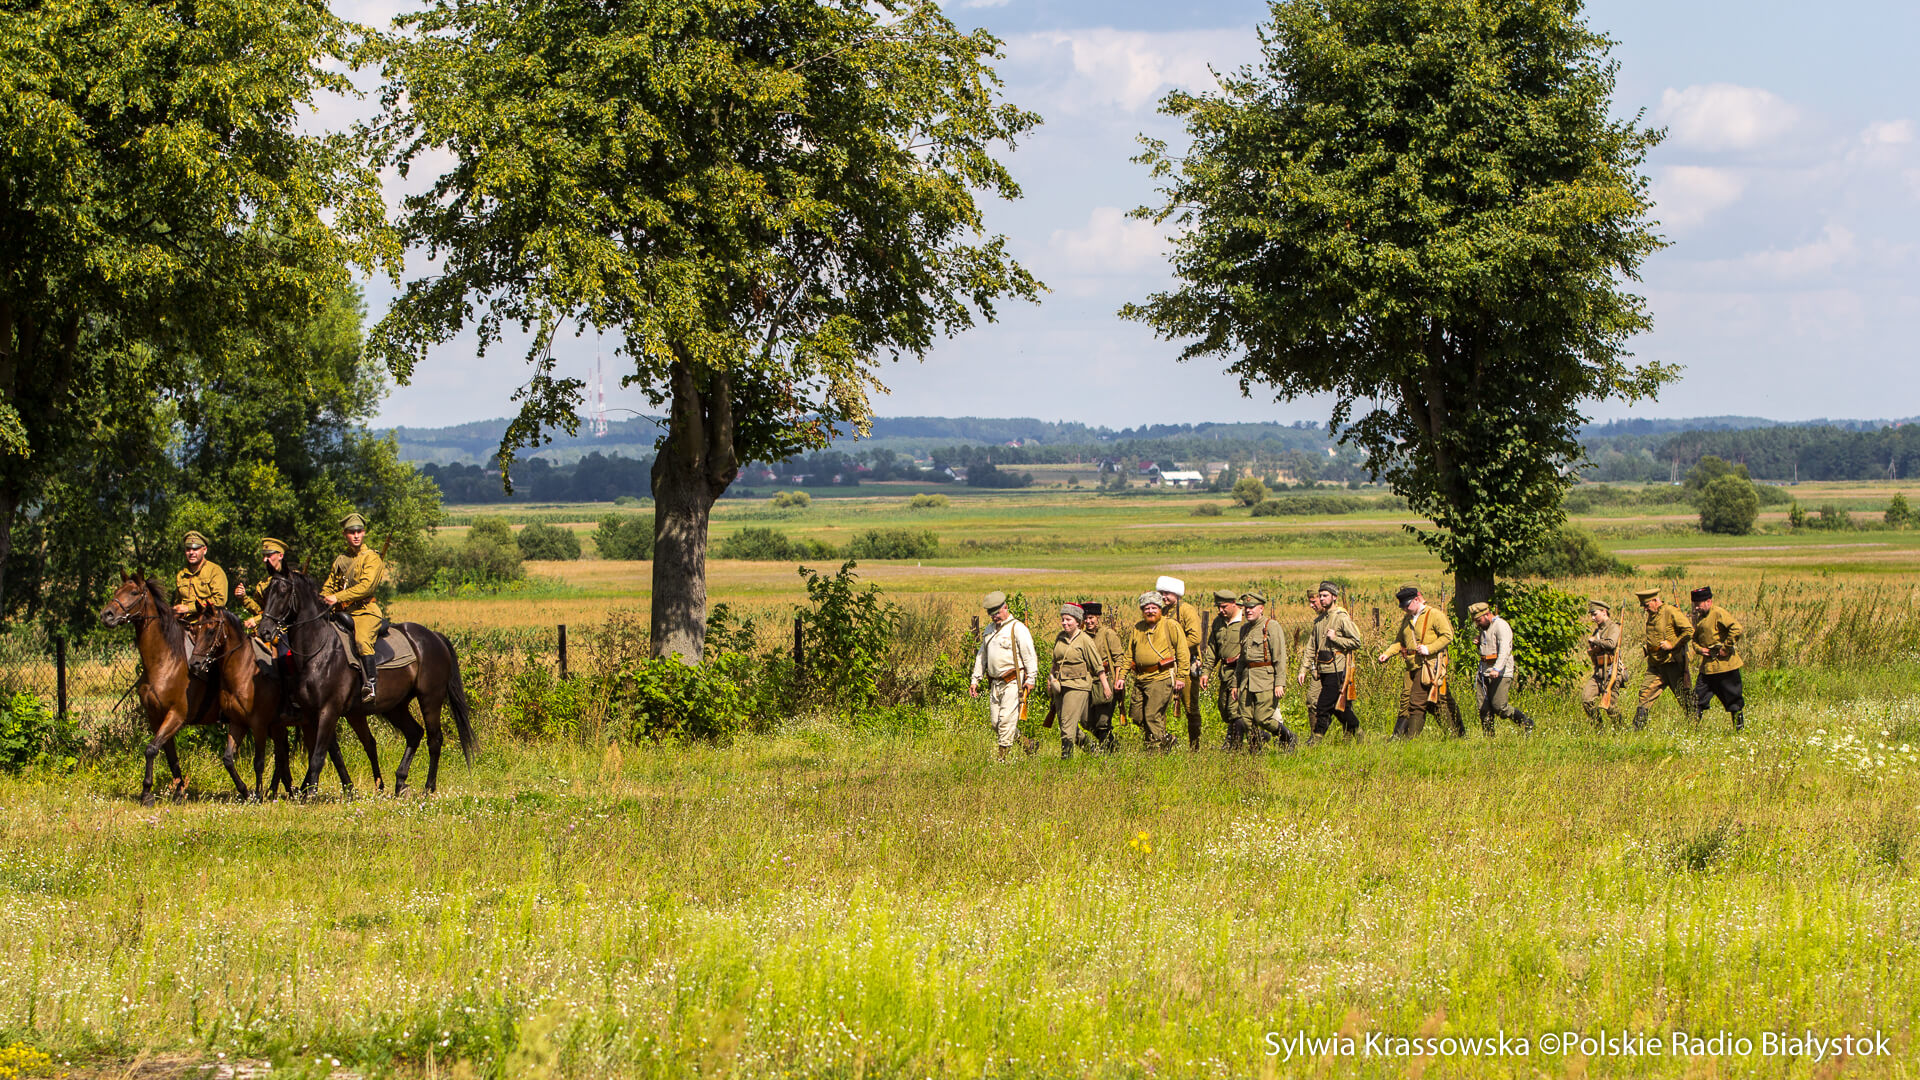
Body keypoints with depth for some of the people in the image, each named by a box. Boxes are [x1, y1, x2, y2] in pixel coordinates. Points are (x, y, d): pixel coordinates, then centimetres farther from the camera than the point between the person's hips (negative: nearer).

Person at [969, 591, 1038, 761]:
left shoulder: (1017, 628, -6)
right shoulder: (989, 630, 18)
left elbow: (1029, 655, -10)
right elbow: (981, 656, 25)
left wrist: (1030, 679, -16)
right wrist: (975, 680, 20)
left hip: (1013, 682, -8)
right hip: (996, 683, 8)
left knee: (1007, 719, -12)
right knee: (995, 722, 6)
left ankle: (1002, 756, -10)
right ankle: (1026, 746, 21)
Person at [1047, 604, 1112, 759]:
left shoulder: (1085, 640, -7)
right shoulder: (1060, 637, 10)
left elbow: (1098, 666, -5)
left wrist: (1106, 687, -5)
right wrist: (1050, 678, 15)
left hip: (1078, 686, -7)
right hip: (1059, 686, 7)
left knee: (1068, 723, -14)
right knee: (1062, 722, 9)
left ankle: (1066, 755, -13)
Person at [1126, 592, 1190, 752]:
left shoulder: (1171, 626, -1)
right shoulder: (1137, 628, 14)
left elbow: (1183, 653, -2)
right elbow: (1129, 655, 20)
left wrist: (1181, 677, -7)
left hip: (1161, 678, -6)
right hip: (1140, 679, 6)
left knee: (1153, 716, -11)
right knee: (1138, 715, 6)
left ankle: (1157, 749, 0)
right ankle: (1166, 738, 24)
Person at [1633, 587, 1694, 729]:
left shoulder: (1671, 612, -11)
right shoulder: (1651, 615, 14)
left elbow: (1689, 631, -18)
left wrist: (1672, 644, -17)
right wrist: (1645, 643, 10)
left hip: (1673, 663, -7)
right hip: (1655, 664, 7)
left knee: (1684, 697, -1)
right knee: (1645, 693, 1)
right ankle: (1636, 729, 3)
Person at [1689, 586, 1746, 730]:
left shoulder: (1719, 614, -13)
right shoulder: (1700, 617, 13)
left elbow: (1737, 629, -24)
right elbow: (1695, 638, 24)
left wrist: (1726, 648, -21)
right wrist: (1699, 648, 2)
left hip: (1724, 663, -8)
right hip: (1708, 666, 8)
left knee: (1733, 699, 2)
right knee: (1698, 698, 5)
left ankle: (1740, 728, 12)